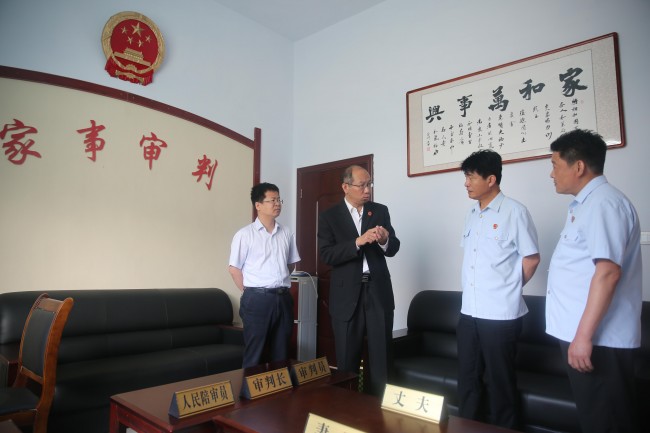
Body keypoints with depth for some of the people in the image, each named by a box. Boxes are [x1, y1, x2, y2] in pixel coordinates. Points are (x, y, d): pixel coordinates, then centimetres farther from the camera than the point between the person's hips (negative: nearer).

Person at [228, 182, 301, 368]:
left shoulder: (287, 234, 7)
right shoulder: (245, 234, -6)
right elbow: (234, 269, -3)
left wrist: (281, 284, 10)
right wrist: (251, 293, 0)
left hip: (283, 298, 4)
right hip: (257, 299, -4)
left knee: (281, 354, 14)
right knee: (254, 354, 6)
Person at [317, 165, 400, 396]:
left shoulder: (380, 211, 7)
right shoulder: (329, 216, -1)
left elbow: (394, 248, 3)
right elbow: (327, 255, -12)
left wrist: (384, 241, -19)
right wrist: (359, 241, -23)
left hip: (378, 291, 2)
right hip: (347, 295, -2)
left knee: (381, 359, 10)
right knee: (347, 360, 12)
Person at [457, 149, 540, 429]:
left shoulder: (514, 211, -9)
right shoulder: (471, 215, 11)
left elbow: (531, 258, -6)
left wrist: (508, 289, 2)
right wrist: (470, 288, 9)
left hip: (501, 314, -6)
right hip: (469, 312, 7)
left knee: (500, 382, 7)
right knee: (467, 379, 16)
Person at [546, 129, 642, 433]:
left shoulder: (602, 203, -16)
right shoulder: (585, 204, 15)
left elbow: (608, 272, -25)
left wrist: (584, 336, -25)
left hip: (598, 338, -10)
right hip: (581, 332, 10)